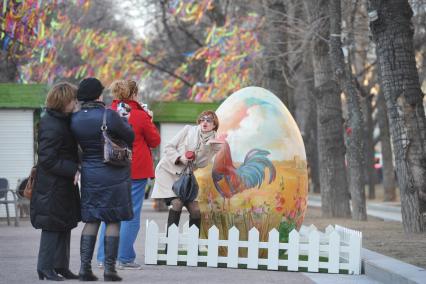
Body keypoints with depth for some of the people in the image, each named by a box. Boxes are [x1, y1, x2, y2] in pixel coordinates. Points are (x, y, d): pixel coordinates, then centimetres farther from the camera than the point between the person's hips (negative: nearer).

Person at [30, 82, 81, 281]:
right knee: (52, 226, -4)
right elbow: (48, 160, -22)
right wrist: (73, 170, -22)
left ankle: (61, 266, 21)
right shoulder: (51, 126, -20)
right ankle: (46, 268, 3)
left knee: (64, 225, 13)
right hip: (52, 187, -10)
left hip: (64, 184, 10)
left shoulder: (63, 121, 10)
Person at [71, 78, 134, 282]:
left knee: (91, 221, 12)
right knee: (113, 222, 4)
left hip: (89, 173, 5)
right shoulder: (109, 116, -17)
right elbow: (130, 137, -4)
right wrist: (123, 120, 13)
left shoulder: (75, 119, -2)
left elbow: (79, 143, 7)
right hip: (113, 174, -5)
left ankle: (85, 267, 7)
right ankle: (109, 269, 4)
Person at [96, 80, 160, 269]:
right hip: (135, 170, -5)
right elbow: (155, 141, -2)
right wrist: (149, 120, 9)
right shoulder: (141, 116, -11)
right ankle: (125, 259, 1)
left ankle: (103, 258, 11)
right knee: (131, 215, 1)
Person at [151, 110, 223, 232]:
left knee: (195, 209, -5)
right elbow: (169, 147, -4)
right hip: (168, 170, -4)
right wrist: (179, 158, -19)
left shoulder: (215, 144, 1)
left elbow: (201, 163, -10)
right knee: (177, 202, -21)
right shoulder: (188, 130, -4)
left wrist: (207, 145, -22)